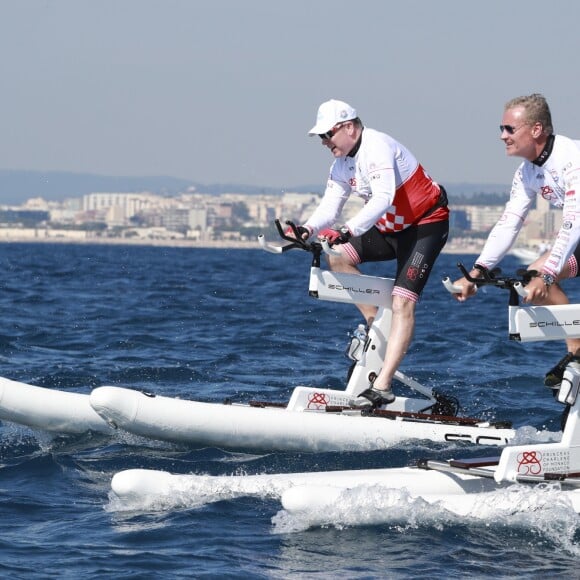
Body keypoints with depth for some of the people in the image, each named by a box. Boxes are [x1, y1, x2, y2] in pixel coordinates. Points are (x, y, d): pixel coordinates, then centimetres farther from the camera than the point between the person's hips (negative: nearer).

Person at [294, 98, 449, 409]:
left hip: (426, 224, -9)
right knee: (337, 256, -3)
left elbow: (383, 199, -36)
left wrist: (348, 230, -46)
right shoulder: (341, 166, 5)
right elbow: (328, 208, 0)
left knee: (402, 302, -20)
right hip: (391, 229, 9)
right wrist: (307, 229, -22)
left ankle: (382, 387, -28)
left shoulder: (377, 147, -23)